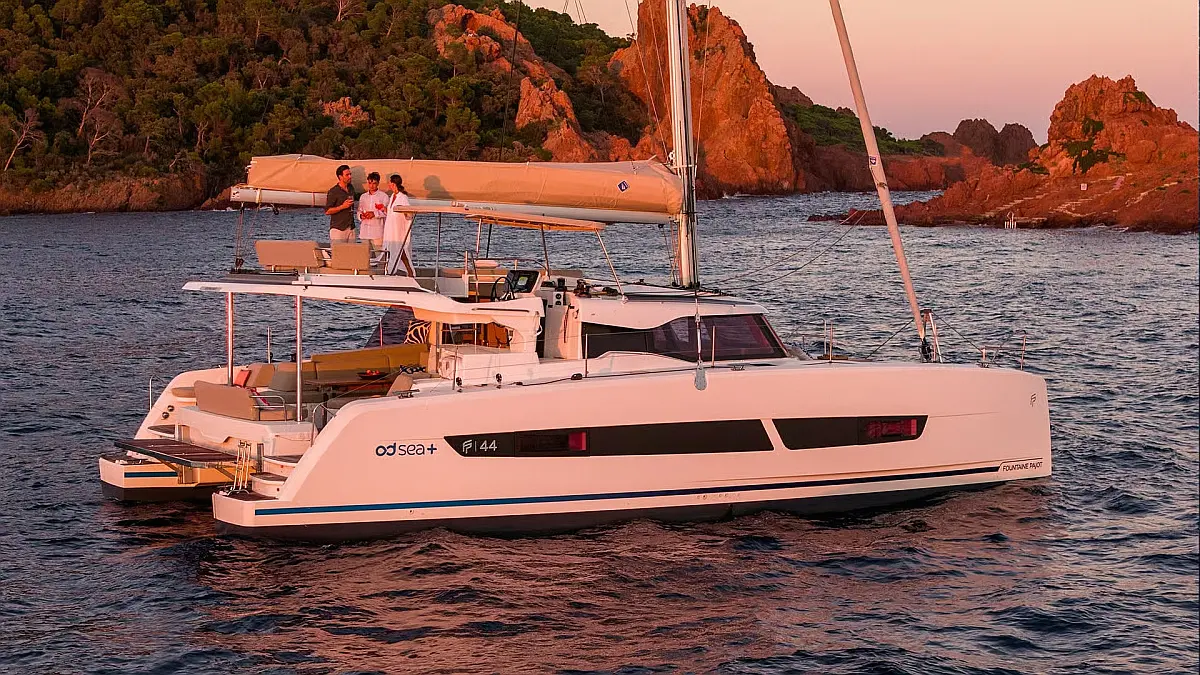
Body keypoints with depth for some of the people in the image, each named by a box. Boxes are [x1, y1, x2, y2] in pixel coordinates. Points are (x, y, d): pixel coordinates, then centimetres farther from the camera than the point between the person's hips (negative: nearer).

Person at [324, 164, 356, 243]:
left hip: (351, 229, 6)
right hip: (338, 229, -6)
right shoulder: (333, 192, -7)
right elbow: (327, 211, -10)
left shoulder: (351, 189, 14)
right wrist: (343, 206, -17)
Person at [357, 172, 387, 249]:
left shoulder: (383, 196, 2)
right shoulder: (363, 197, 17)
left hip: (377, 231, -5)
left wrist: (374, 214, -20)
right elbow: (359, 211, 19)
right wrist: (361, 215, -4)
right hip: (364, 232, 5)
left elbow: (386, 212, -6)